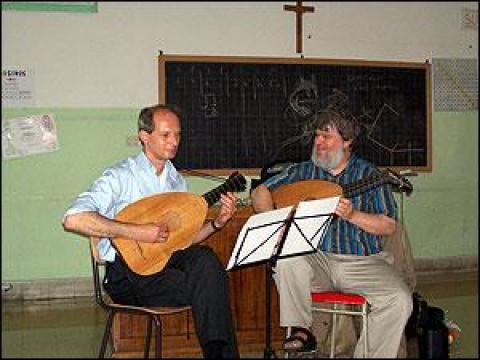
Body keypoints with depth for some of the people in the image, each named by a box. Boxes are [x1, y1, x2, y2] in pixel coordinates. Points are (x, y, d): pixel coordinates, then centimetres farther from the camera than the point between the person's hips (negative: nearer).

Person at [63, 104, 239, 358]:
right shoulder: (120, 176, -8)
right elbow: (73, 219, -22)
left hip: (168, 261, 6)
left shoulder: (177, 181, 14)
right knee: (207, 286, -26)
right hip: (128, 271, -5)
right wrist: (136, 232, -26)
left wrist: (217, 223, 2)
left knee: (205, 259, -27)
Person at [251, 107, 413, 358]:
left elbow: (389, 227, -2)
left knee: (400, 300, -25)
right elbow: (260, 192, 9)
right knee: (286, 257, -31)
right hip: (315, 259, 1)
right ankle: (300, 331, -12)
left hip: (361, 261, -1)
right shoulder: (303, 172, 11)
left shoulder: (369, 175, 4)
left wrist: (352, 215, -18)